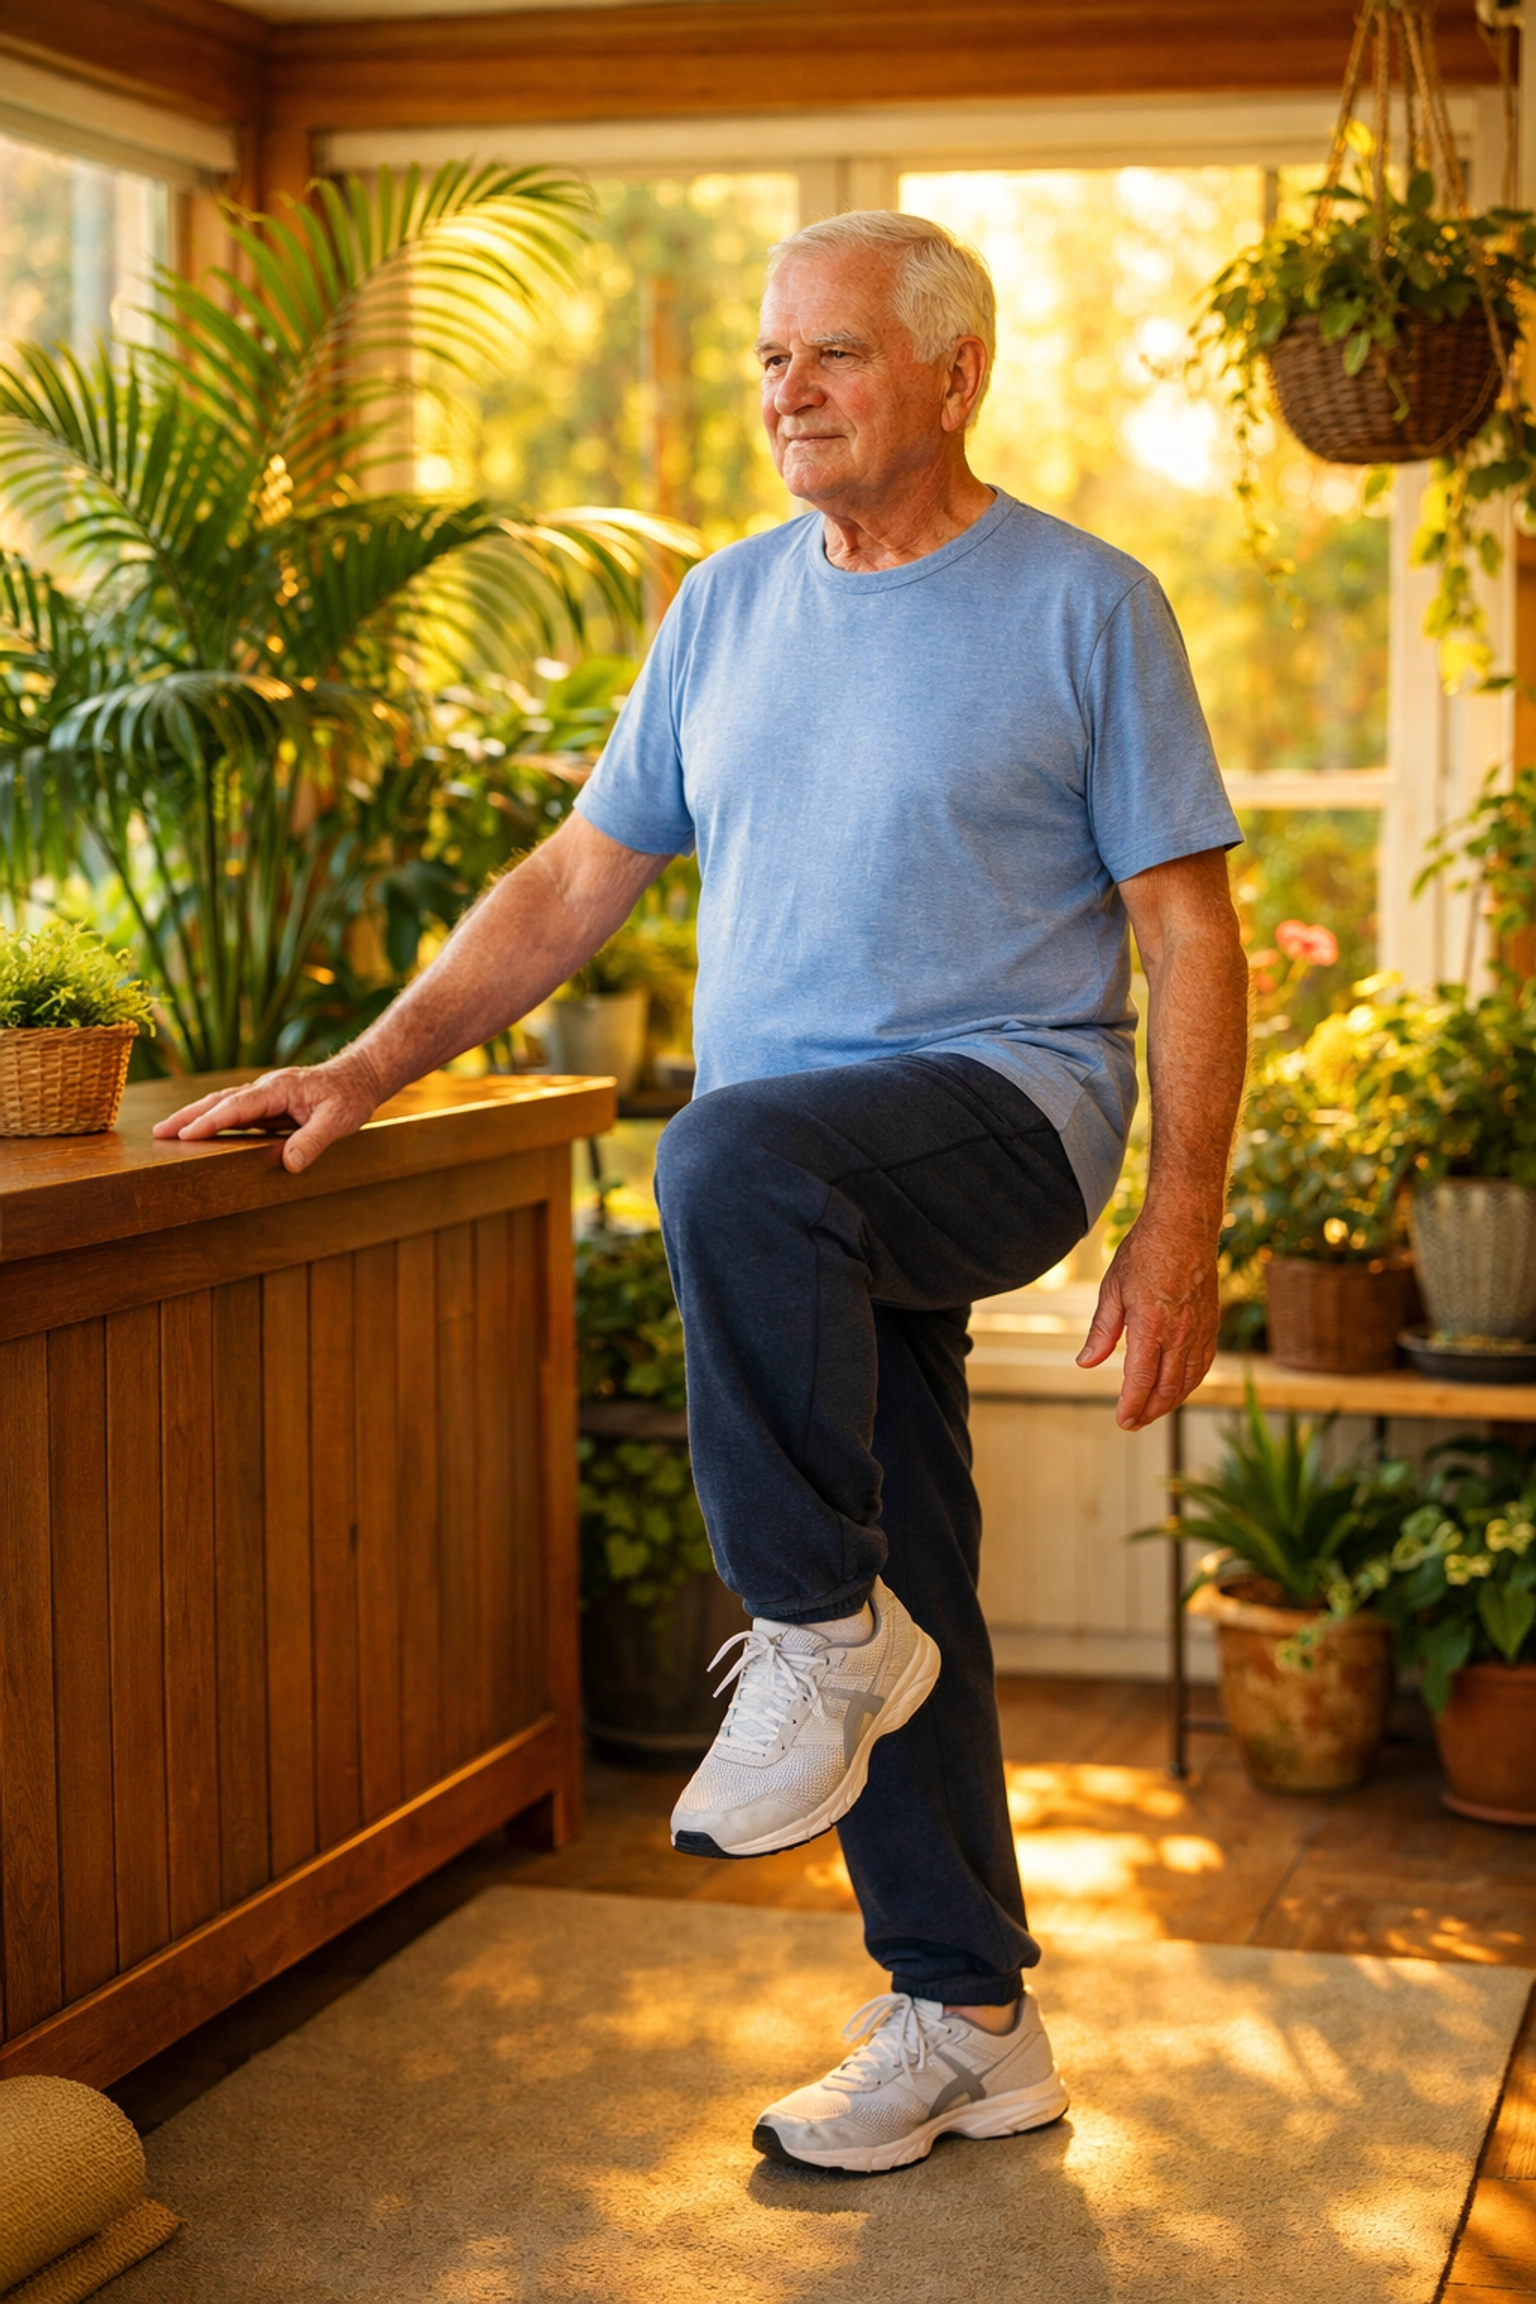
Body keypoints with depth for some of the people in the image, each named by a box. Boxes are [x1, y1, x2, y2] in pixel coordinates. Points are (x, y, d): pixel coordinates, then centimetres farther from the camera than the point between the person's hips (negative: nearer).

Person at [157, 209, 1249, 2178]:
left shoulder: (1084, 605, -1)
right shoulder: (726, 607, 13)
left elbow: (1188, 929, -3)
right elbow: (576, 883, 14)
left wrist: (1183, 1225, -11)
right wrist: (368, 1068, 3)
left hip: (1005, 1107, -5)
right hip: (808, 1204, 6)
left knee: (737, 1159, -36)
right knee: (894, 1607, 8)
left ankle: (821, 1633, -18)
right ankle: (968, 2027, 22)